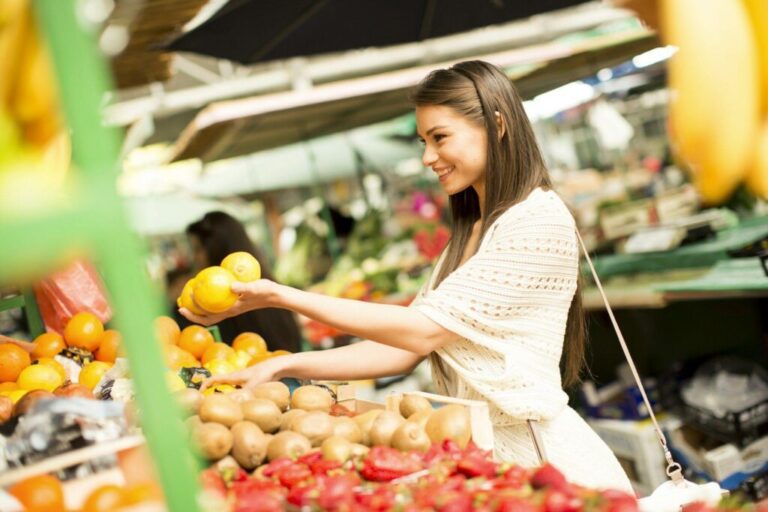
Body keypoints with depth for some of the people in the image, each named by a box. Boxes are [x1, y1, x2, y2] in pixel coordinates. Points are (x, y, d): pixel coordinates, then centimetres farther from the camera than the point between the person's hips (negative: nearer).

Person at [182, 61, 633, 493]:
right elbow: (405, 351, 6)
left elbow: (425, 329, -16)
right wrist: (286, 366, -3)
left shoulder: (541, 220, -11)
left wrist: (282, 297, -15)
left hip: (536, 449, -7)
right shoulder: (472, 232, 14)